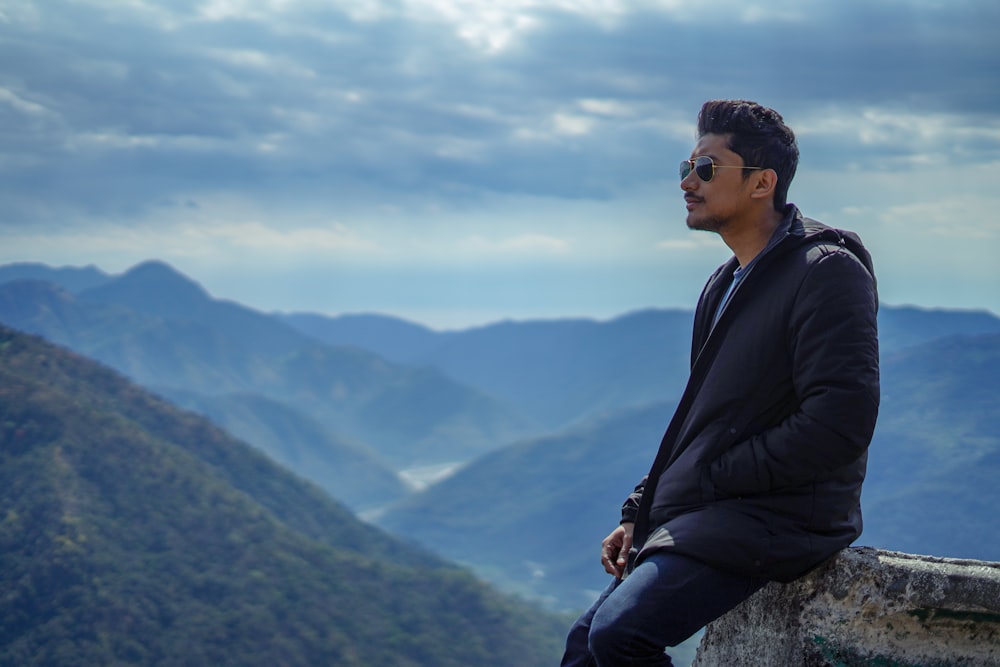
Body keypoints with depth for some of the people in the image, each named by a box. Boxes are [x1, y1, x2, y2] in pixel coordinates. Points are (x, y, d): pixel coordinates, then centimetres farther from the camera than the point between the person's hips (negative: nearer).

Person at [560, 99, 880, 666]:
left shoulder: (828, 273, -11)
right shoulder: (727, 284, 18)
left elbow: (840, 424, -20)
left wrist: (713, 477, -14)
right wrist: (638, 513, 11)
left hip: (777, 520, -9)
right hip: (701, 515, 9)